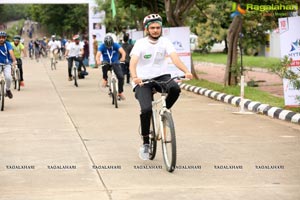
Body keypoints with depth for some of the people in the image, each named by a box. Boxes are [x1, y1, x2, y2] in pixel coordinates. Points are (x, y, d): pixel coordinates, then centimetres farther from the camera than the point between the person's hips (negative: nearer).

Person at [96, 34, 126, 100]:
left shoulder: (116, 45, -11)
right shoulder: (102, 47, -11)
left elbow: (123, 51, -26)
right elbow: (98, 55, -25)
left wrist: (123, 57, -48)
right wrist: (98, 61, -48)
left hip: (115, 63, 1)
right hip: (107, 63, 0)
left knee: (121, 77, -17)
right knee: (104, 65, -38)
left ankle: (120, 92, 2)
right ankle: (105, 79, -12)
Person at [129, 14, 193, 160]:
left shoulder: (165, 42, 0)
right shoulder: (140, 44, -6)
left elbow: (174, 58, -15)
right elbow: (133, 63, -20)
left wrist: (186, 71, -34)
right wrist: (134, 77, -41)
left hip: (161, 76, 2)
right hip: (143, 81, -2)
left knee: (175, 89, -31)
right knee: (146, 109, -24)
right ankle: (145, 143, -5)